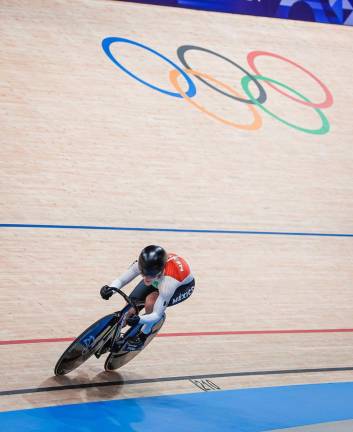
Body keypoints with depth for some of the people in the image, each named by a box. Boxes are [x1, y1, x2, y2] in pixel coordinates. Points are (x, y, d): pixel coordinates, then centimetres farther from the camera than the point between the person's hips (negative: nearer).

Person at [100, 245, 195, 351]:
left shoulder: (169, 281, -45)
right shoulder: (143, 265, -35)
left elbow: (157, 315, -38)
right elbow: (120, 280, -25)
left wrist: (139, 319, -57)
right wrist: (110, 288, -48)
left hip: (183, 285, -5)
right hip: (157, 281, 5)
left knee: (151, 301, -32)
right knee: (130, 311, -11)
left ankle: (143, 337, -7)